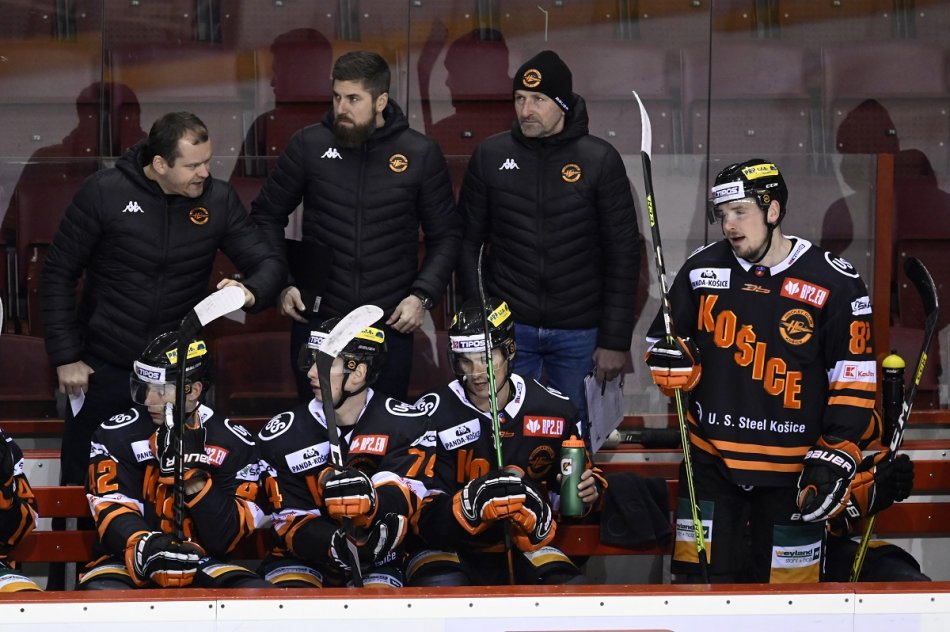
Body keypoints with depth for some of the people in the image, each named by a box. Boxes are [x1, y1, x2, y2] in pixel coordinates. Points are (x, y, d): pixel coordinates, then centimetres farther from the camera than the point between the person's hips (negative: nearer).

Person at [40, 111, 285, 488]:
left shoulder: (218, 200, -4)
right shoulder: (104, 193, -10)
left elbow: (268, 263, -1)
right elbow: (59, 274, -4)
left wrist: (250, 291, -25)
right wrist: (65, 358, -6)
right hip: (104, 369, -2)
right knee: (83, 485, 7)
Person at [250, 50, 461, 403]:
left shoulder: (421, 154, -1)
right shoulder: (308, 146, -1)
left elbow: (446, 236, 6)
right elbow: (267, 215, 9)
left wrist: (423, 296, -6)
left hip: (391, 323, 0)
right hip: (316, 319, 0)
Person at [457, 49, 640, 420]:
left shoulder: (599, 161, -3)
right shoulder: (491, 157, 2)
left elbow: (623, 255, -2)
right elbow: (469, 242, 6)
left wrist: (615, 340, -5)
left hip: (578, 333, -1)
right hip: (507, 329, 1)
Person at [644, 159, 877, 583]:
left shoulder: (835, 283, -7)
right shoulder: (702, 269, 3)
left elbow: (854, 380, -4)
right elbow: (664, 335, 15)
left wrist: (835, 456, -10)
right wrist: (672, 363, -9)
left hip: (791, 468, -2)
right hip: (711, 459, 3)